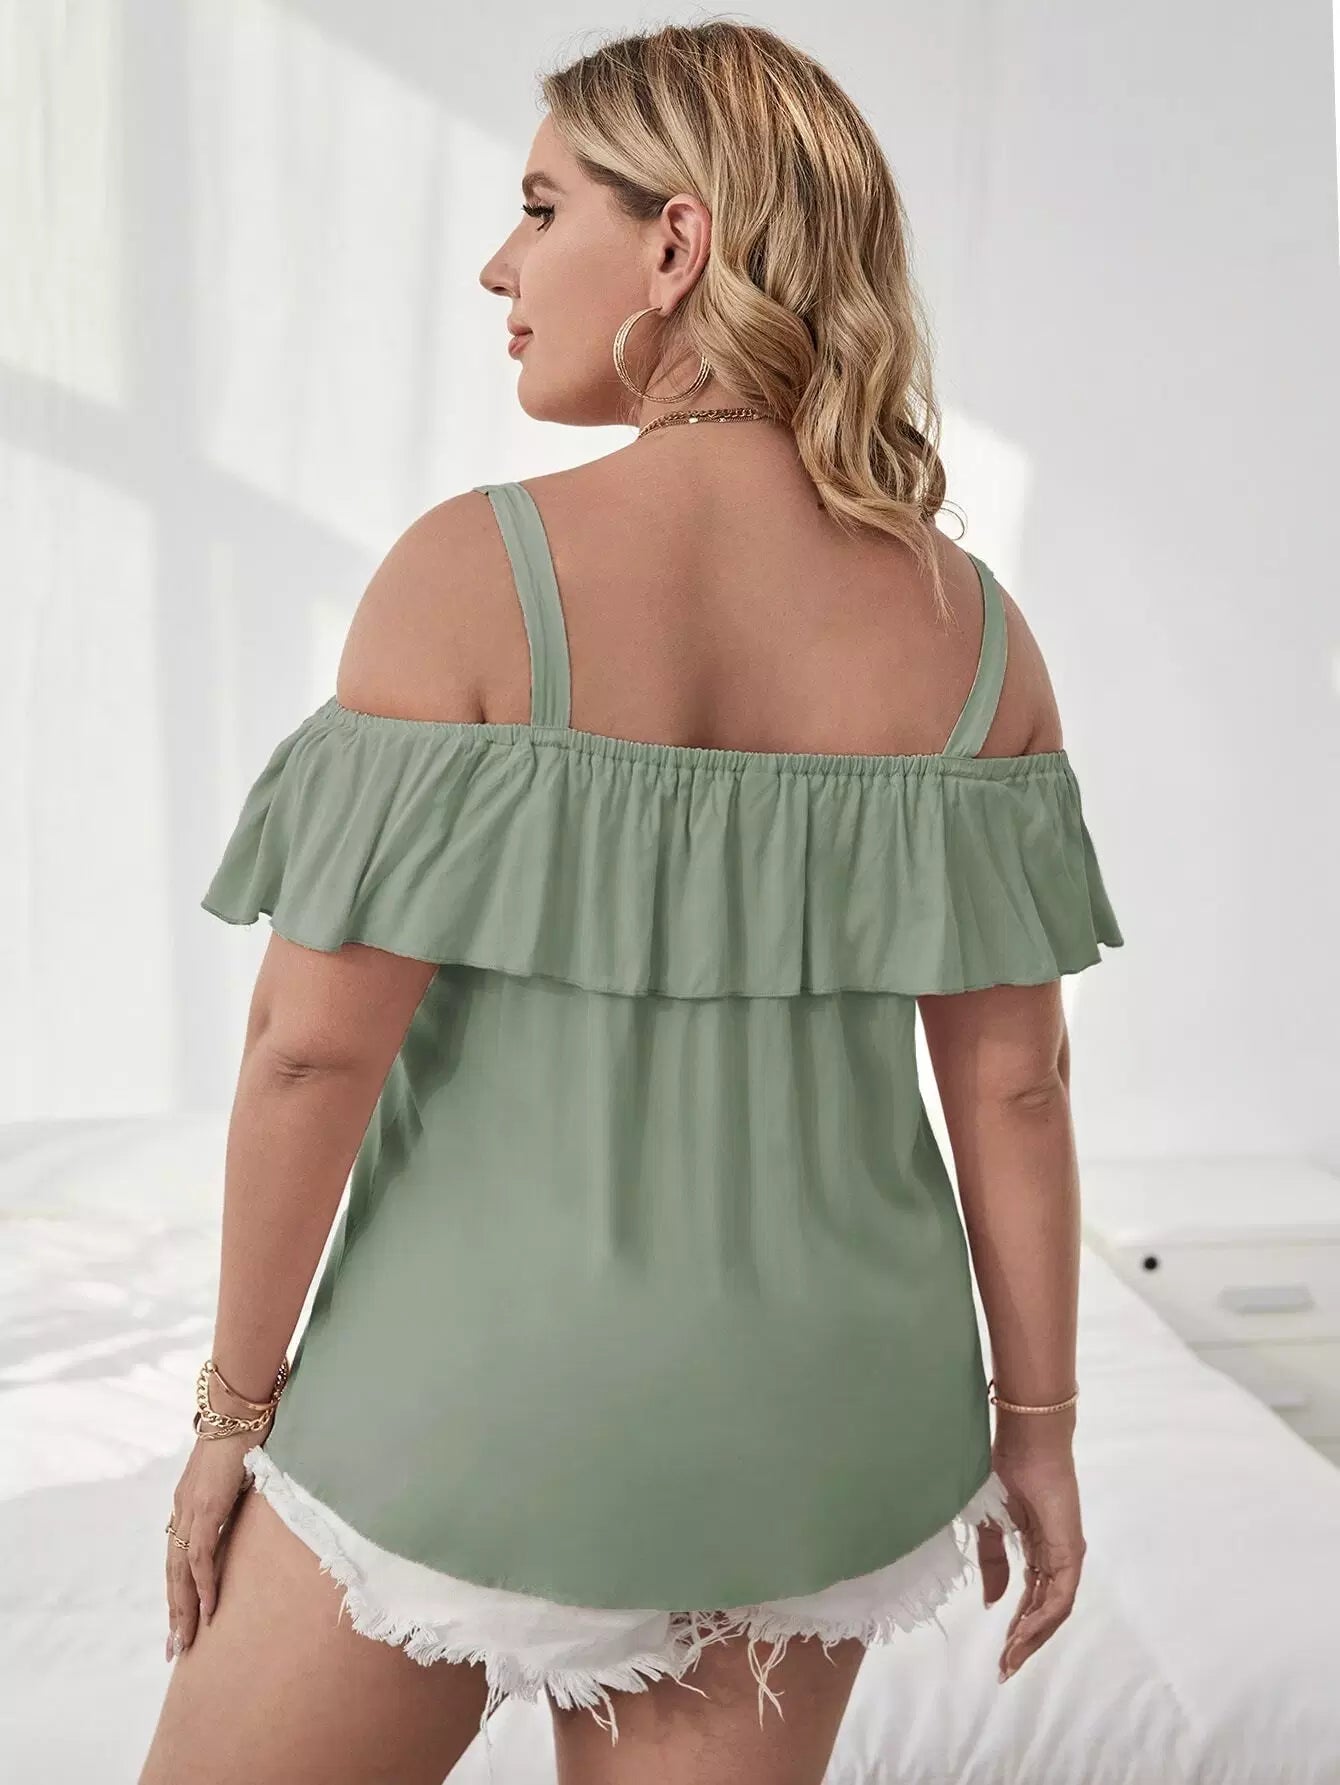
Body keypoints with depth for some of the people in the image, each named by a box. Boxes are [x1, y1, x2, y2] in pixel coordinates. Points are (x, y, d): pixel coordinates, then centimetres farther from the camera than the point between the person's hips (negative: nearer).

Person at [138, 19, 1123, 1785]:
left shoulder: (473, 573, -19)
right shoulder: (974, 626, -6)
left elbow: (312, 1041, -18)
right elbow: (1013, 1073, -4)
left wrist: (236, 1403, -3)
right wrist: (1036, 1422, 7)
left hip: (492, 1398, -4)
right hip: (805, 1411, 5)